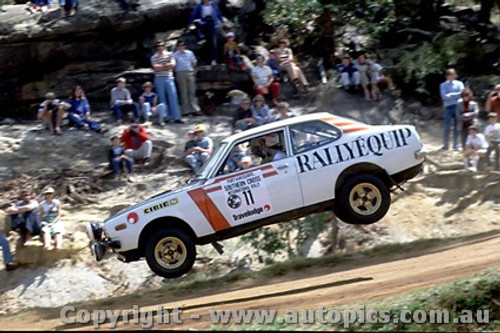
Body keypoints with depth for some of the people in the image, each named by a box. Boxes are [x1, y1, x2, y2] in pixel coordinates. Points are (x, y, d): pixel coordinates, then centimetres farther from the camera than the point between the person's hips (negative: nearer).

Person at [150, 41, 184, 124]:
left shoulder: (169, 54, 8)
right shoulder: (154, 57, 2)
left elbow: (173, 64, -5)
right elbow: (155, 67, -12)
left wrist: (161, 66, -9)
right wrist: (167, 66, -6)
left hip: (169, 78, 1)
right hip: (159, 79, -1)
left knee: (173, 97, -6)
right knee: (162, 98, 4)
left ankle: (176, 117, -8)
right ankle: (166, 117, 11)